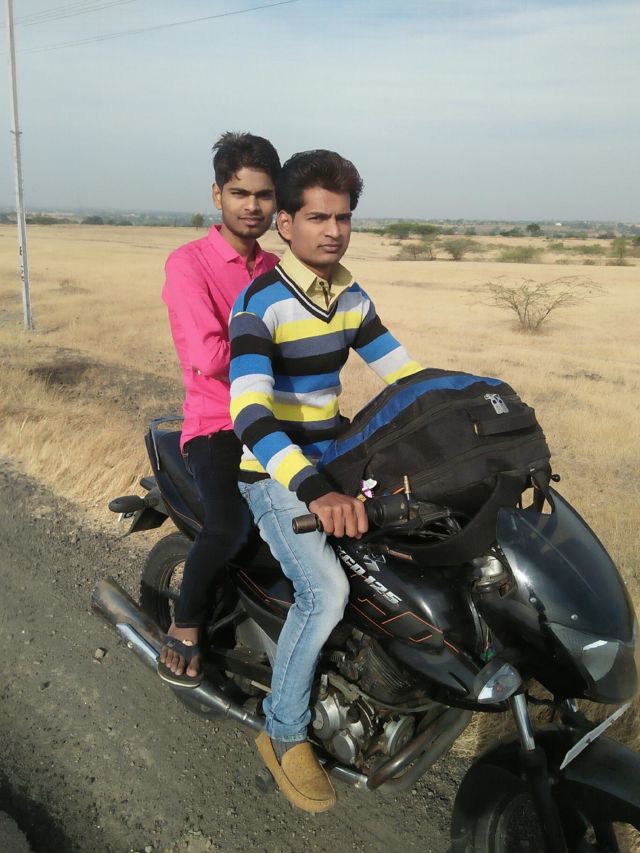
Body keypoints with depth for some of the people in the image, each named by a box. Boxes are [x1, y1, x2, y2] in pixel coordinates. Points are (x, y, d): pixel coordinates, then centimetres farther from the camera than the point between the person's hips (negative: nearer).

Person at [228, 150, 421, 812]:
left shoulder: (350, 297, 5)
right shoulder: (261, 303, -20)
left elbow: (402, 370, 11)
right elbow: (249, 410, -34)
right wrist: (314, 489, -49)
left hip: (333, 460, 8)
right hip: (273, 474, -7)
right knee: (326, 590, -24)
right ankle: (284, 734, 0)